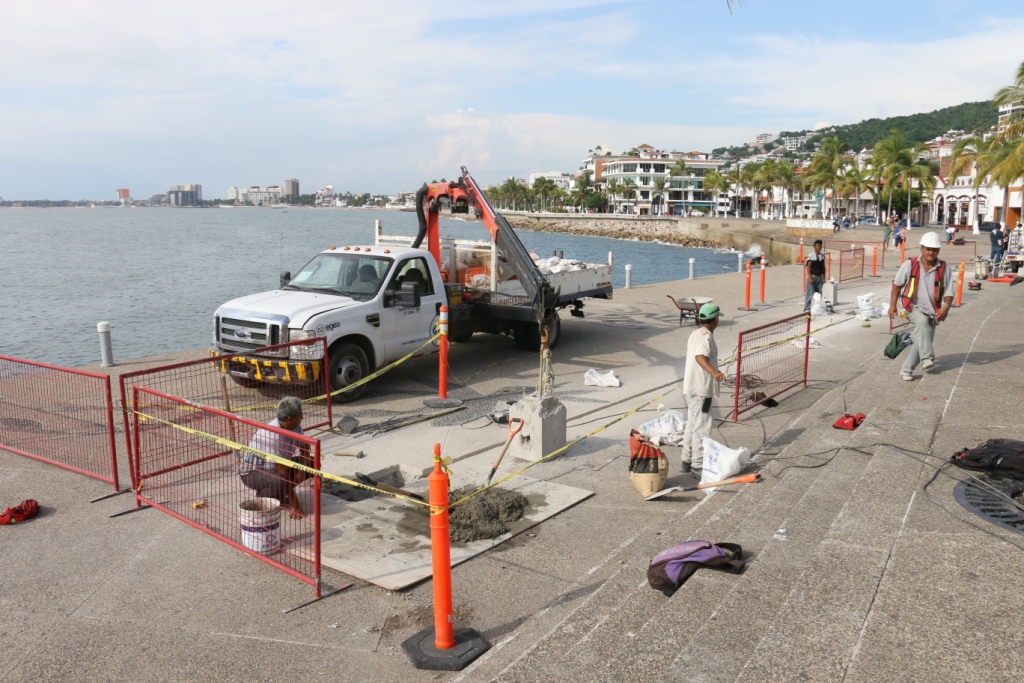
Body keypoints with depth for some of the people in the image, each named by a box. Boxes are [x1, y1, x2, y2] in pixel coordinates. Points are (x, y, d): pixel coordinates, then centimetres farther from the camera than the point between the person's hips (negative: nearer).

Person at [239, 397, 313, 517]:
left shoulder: (295, 427, -10)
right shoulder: (272, 435, -34)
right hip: (253, 472, -8)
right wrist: (294, 502, -30)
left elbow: (305, 448, 4)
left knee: (312, 463, -6)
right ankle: (263, 495, -5)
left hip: (275, 466, 8)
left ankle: (279, 492, 6)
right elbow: (281, 470, -33)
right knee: (280, 482, -38)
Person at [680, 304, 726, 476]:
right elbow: (700, 356, -37)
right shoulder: (706, 336, -17)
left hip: (692, 387, 10)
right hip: (701, 389, -10)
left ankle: (687, 461, 23)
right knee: (701, 428, -4)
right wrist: (714, 372, -54)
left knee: (691, 426, 16)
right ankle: (698, 466, 1)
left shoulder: (696, 333, 13)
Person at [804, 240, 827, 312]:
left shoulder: (822, 255, 8)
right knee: (810, 293, -6)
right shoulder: (811, 255, -9)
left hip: (819, 277, 6)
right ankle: (807, 308, -1)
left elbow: (823, 267, 13)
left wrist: (823, 278, 8)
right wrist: (810, 278, -16)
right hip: (812, 276, -6)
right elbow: (808, 267, -10)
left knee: (819, 293, 9)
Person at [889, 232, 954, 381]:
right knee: (922, 321, -34)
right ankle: (927, 358, -38)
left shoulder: (944, 269, -1)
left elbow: (948, 293, 0)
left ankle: (907, 370, 15)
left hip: (932, 312, 3)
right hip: (913, 307, -3)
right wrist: (892, 304, 3)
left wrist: (946, 307, -19)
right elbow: (897, 283, 6)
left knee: (921, 340, 1)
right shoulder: (910, 264, -4)